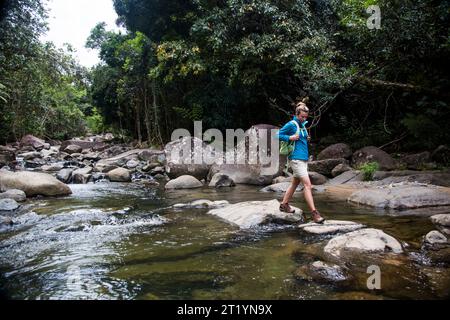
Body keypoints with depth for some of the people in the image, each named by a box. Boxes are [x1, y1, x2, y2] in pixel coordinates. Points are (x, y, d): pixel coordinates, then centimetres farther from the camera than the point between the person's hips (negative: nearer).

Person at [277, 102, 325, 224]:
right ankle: (314, 213, -15)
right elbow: (278, 135, -6)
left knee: (295, 183, 16)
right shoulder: (291, 124, -8)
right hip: (296, 158, -9)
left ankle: (284, 205, 30)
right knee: (307, 184, -14)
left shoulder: (303, 125, 15)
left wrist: (307, 139, 9)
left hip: (304, 158, 9)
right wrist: (290, 137, -17)